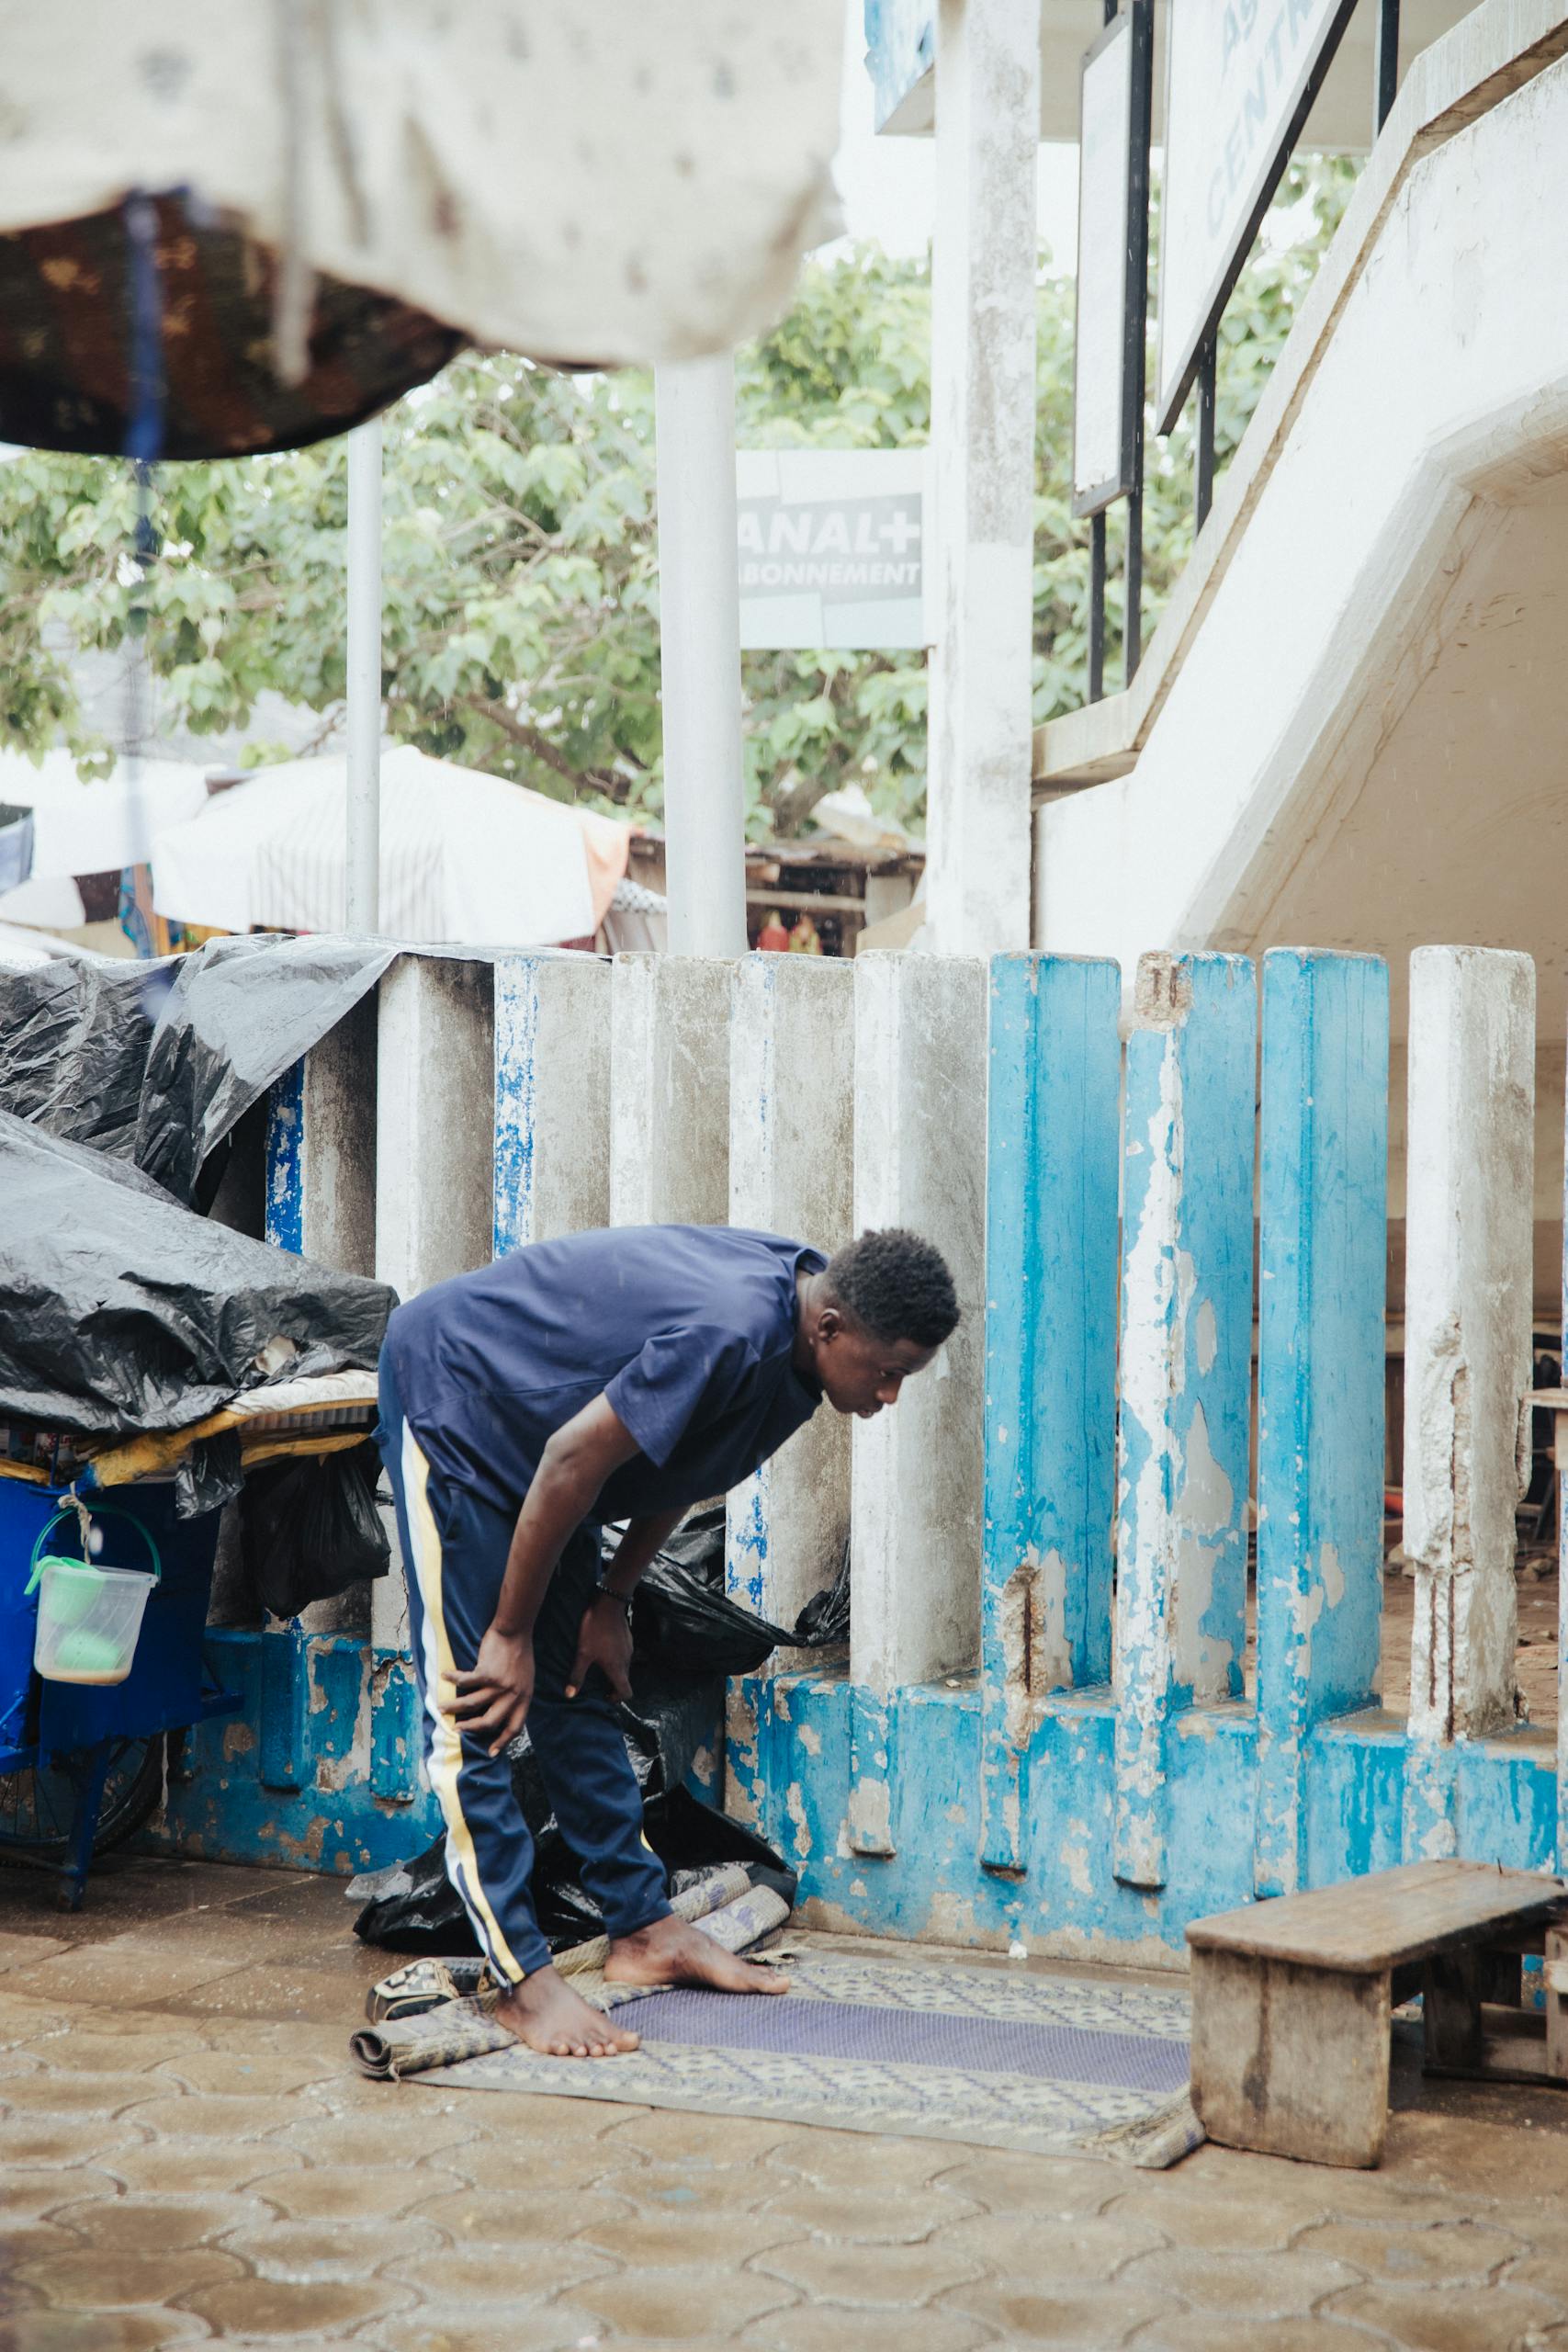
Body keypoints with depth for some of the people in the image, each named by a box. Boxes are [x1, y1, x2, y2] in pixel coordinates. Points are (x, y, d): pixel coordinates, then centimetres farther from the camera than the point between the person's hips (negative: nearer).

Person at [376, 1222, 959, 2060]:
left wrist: (611, 1599, 6)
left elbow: (679, 1461, 6)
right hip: (450, 1390, -10)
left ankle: (645, 1930, 17)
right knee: (477, 1703, -10)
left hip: (527, 1413, 10)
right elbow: (575, 1459, -30)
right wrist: (512, 1633, -20)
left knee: (578, 1685, 11)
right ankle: (523, 1980, -11)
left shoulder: (790, 1329, -7)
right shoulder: (731, 1333, -35)